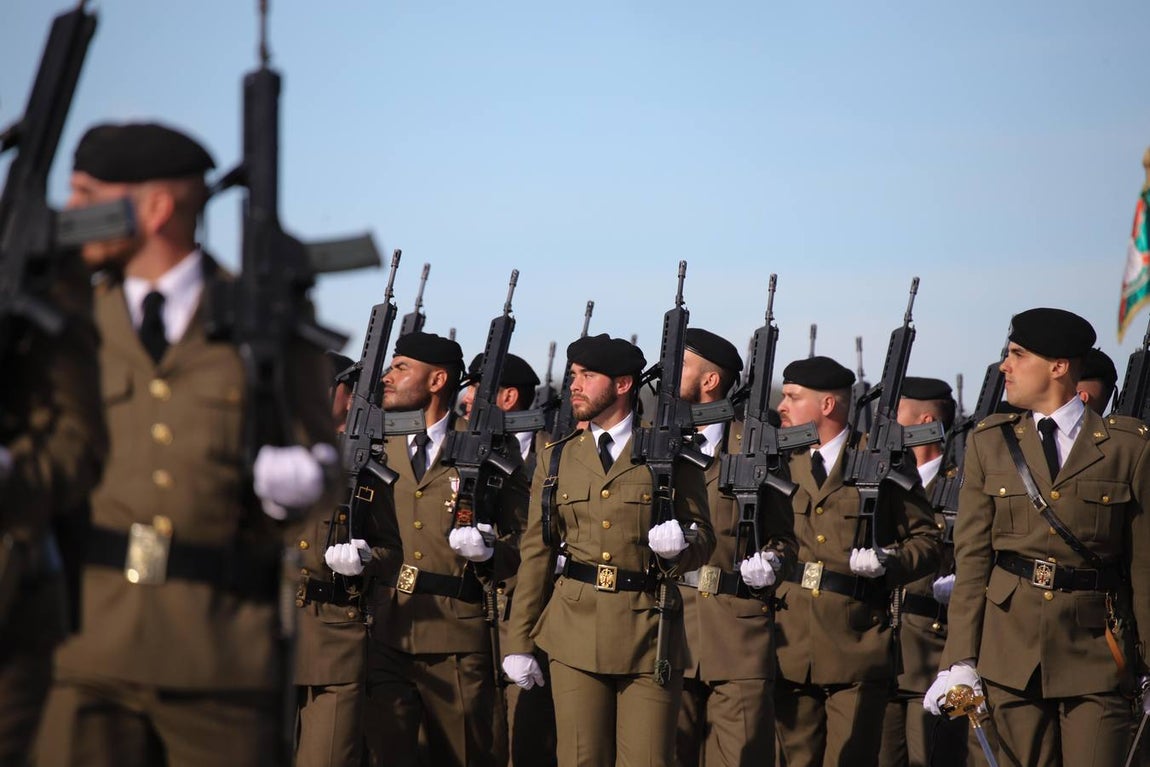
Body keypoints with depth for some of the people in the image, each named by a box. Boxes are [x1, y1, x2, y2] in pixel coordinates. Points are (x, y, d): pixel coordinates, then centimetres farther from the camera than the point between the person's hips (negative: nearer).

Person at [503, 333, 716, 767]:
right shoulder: (557, 459, 12)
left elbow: (703, 539, 7)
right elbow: (536, 554, 12)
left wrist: (679, 545, -18)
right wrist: (519, 641, 8)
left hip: (649, 633, -2)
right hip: (574, 633, 3)